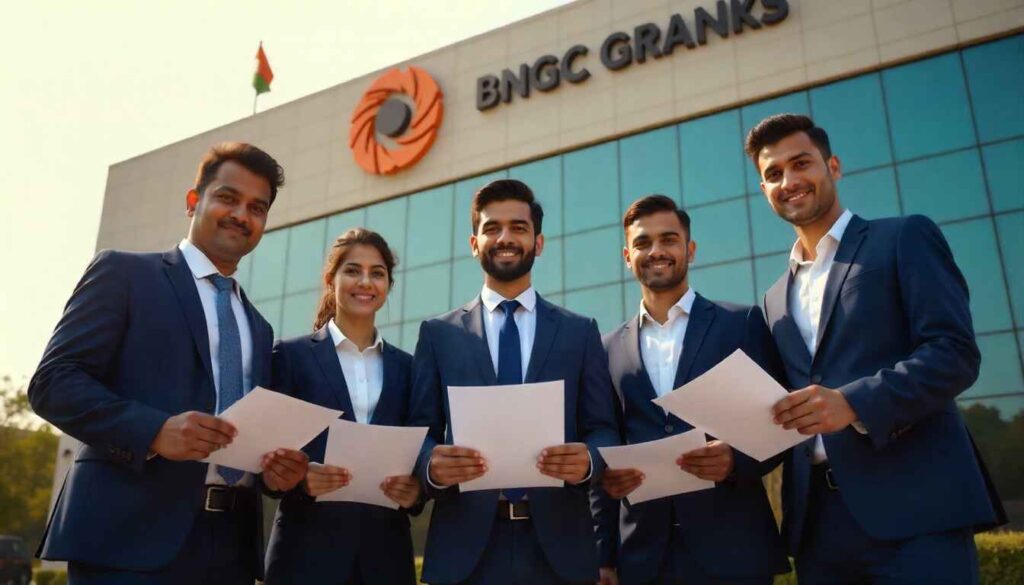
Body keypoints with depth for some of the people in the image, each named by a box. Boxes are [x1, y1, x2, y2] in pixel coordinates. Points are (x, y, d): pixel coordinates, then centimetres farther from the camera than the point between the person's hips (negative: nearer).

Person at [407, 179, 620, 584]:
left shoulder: (580, 332, 9)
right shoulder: (438, 334, 8)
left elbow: (602, 429, 5)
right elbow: (420, 431, 5)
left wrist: (587, 461, -17)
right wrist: (433, 465, -18)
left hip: (557, 542, 1)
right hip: (465, 543, 0)